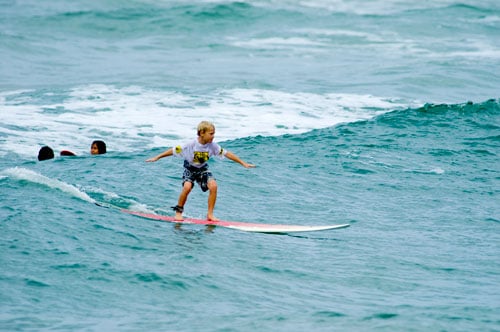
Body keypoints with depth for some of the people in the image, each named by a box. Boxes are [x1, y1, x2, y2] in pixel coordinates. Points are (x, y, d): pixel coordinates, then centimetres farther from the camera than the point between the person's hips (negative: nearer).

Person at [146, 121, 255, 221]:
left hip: (203, 169, 3)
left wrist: (243, 163, -7)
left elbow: (226, 153, -9)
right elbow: (174, 151, -18)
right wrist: (157, 157, -15)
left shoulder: (212, 146, -16)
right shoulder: (191, 145, -25)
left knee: (213, 186, -22)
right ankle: (178, 212, -7)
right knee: (187, 187, -29)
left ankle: (210, 214, -11)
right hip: (190, 168, -3)